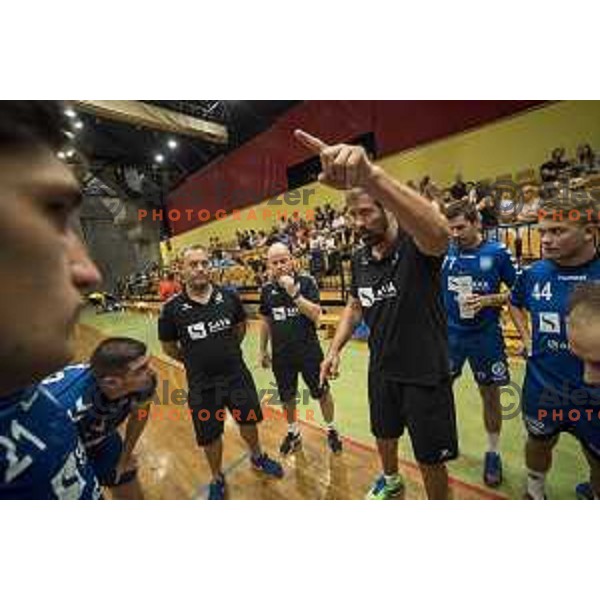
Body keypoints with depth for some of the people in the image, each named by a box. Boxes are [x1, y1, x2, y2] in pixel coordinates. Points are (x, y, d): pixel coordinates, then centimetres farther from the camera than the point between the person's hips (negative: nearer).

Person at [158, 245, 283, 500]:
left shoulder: (229, 296, -10)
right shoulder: (172, 308, -14)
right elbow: (168, 347, 0)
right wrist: (196, 362, 6)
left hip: (238, 375, 2)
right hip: (202, 385, -1)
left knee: (248, 421, 20)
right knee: (210, 436, 16)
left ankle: (257, 457, 51)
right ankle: (217, 479, 46)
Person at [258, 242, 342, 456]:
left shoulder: (306, 281, -10)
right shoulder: (266, 289, 1)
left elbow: (315, 314, -19)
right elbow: (265, 321, 10)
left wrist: (294, 293, -27)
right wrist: (262, 350, 13)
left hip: (308, 351, -3)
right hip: (281, 354, 3)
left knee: (322, 392, 12)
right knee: (287, 397, 18)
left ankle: (331, 430, 39)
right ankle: (293, 432, 44)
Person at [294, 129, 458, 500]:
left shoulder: (414, 246, -20)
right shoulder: (359, 259, 0)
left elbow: (439, 233, -45)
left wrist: (372, 175, -56)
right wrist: (336, 348, 0)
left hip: (426, 372, -6)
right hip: (382, 369, 7)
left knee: (431, 458, 12)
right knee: (384, 433, 28)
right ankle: (391, 480, 60)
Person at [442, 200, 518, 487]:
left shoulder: (498, 252, -7)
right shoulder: (444, 253, -1)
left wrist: (487, 300, -18)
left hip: (486, 336, -2)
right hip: (450, 334, 2)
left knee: (490, 394, 11)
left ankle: (493, 452, 33)